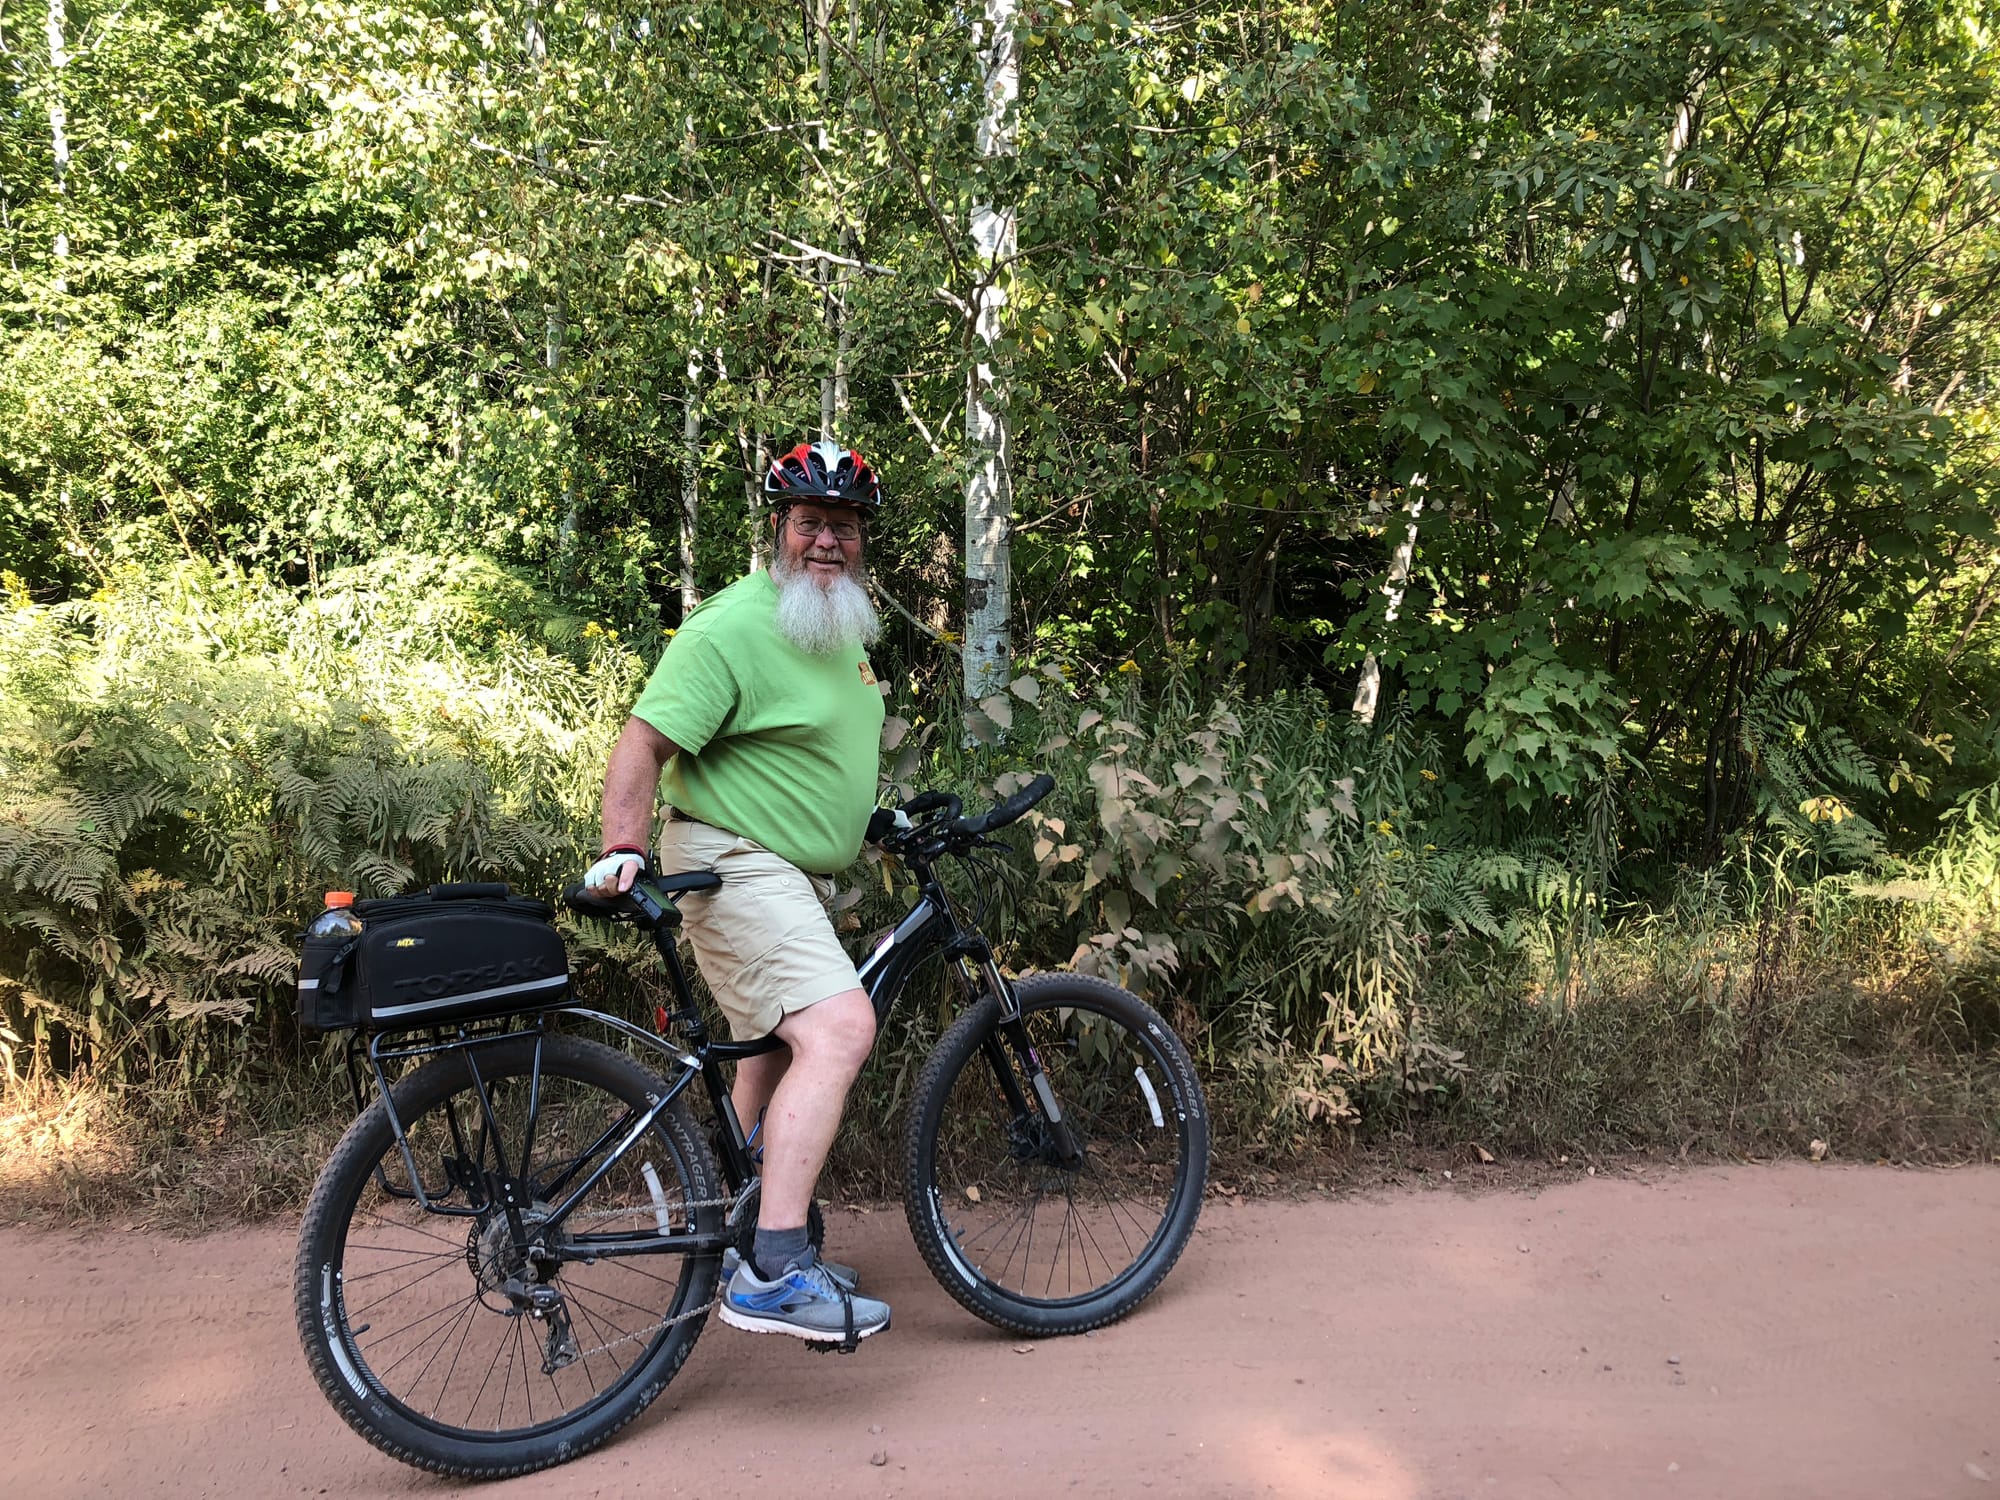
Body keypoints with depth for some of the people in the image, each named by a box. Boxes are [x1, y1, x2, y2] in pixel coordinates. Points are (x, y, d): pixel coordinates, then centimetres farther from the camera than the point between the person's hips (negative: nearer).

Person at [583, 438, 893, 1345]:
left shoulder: (841, 627, 13)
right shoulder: (734, 627, -17)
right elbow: (642, 748, -20)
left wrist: (875, 817, 25)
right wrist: (622, 852, -29)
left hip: (797, 876, 10)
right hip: (734, 867, -10)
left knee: (773, 1061, 19)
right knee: (839, 1029, -27)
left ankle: (736, 1232, 37)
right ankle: (774, 1274, -28)